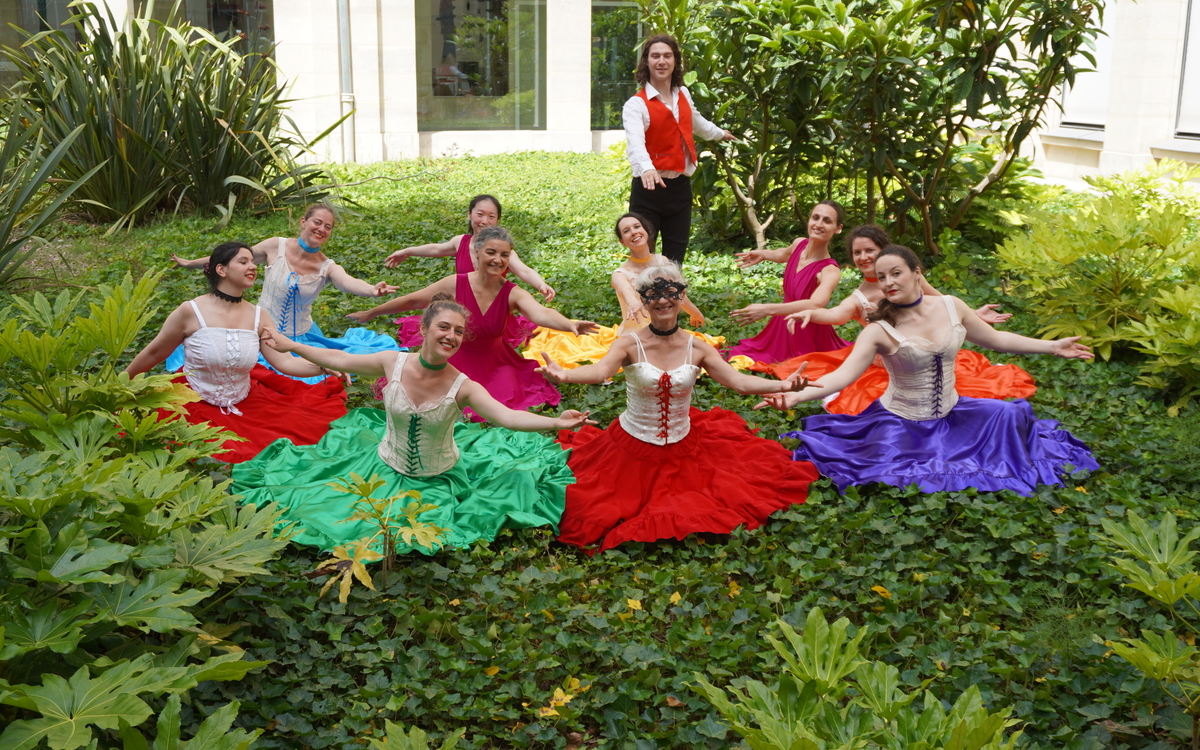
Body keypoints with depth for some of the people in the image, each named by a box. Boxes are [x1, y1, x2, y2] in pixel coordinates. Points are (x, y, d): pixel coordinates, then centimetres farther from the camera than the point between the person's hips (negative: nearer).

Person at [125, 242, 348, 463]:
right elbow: (153, 354, -1)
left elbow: (284, 361, -8)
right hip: (196, 407, -4)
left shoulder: (259, 316, -1)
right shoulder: (191, 312, -13)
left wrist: (324, 367, -23)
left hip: (247, 405, 4)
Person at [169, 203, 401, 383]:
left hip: (302, 339, 0)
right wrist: (189, 263, 14)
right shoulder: (276, 247, -9)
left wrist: (372, 289, -55)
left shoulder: (327, 268, -9)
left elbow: (349, 283, -31)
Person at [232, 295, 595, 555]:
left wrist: (555, 422, -52)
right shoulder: (393, 362, -16)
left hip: (438, 481, -2)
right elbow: (339, 359, -1)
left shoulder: (463, 387, -23)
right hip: (386, 467, 2)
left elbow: (507, 416, -36)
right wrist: (290, 345, 3)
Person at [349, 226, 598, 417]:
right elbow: (412, 301, -5)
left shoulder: (513, 294, -18)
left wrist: (570, 324, -60)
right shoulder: (456, 284, -17)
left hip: (495, 364, 0)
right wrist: (370, 313, 5)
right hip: (457, 361, 0)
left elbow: (541, 313, -38)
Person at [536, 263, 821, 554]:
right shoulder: (630, 344, -16)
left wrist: (782, 384, -33)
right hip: (632, 449, -2)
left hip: (684, 448, 2)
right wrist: (564, 375, -57)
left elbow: (739, 381, -14)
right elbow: (600, 370, -34)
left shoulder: (696, 348, -7)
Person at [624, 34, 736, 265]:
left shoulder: (683, 95, 11)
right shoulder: (636, 104, -9)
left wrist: (719, 133, 53)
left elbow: (695, 121, 34)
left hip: (681, 187, 6)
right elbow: (635, 142, -28)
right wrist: (646, 169, -48)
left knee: (675, 261, 7)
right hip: (650, 188, -6)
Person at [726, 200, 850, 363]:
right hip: (782, 329, 7)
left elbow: (815, 304, -47)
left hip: (807, 336, -7)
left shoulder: (830, 271, -25)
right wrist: (763, 254, 7)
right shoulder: (799, 244, -5)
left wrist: (767, 310, -53)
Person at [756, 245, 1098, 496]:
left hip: (950, 413, 4)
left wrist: (1052, 346, 10)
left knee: (1008, 415, -8)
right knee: (890, 477, -25)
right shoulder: (880, 330, -19)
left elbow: (994, 338, 9)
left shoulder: (951, 307, -6)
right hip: (901, 423, -4)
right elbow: (844, 374, -31)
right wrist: (797, 394, -49)